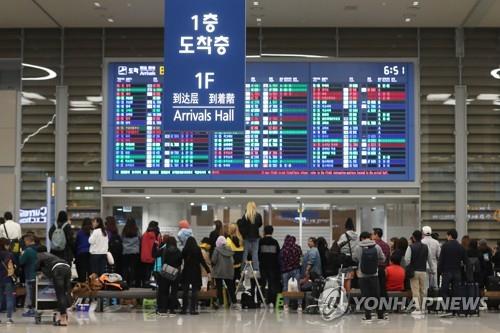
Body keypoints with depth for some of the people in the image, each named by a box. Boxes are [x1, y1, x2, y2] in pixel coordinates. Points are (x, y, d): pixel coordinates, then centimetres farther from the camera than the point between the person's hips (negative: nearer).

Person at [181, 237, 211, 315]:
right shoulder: (197, 249, -3)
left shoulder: (184, 250, 0)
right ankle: (192, 309, -4)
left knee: (185, 290, 8)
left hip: (186, 272, 1)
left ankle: (184, 309, 9)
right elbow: (202, 261, -4)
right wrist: (208, 270, -1)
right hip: (196, 272, -1)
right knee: (194, 291, 1)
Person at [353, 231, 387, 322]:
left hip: (362, 275, -1)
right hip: (374, 275, 1)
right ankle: (380, 315, 16)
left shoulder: (358, 248, -10)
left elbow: (354, 258, 6)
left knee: (365, 295, 6)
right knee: (377, 295, 10)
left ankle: (368, 316, 6)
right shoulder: (377, 247, -6)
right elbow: (383, 259, 3)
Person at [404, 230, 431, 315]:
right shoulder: (425, 247, 4)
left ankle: (417, 308, -5)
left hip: (414, 271, -3)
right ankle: (423, 308, 10)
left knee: (415, 291, -1)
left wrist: (409, 267, 5)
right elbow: (429, 259, 10)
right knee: (423, 290, 10)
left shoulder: (411, 247, -9)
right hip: (423, 271, 3)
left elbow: (407, 259, -13)